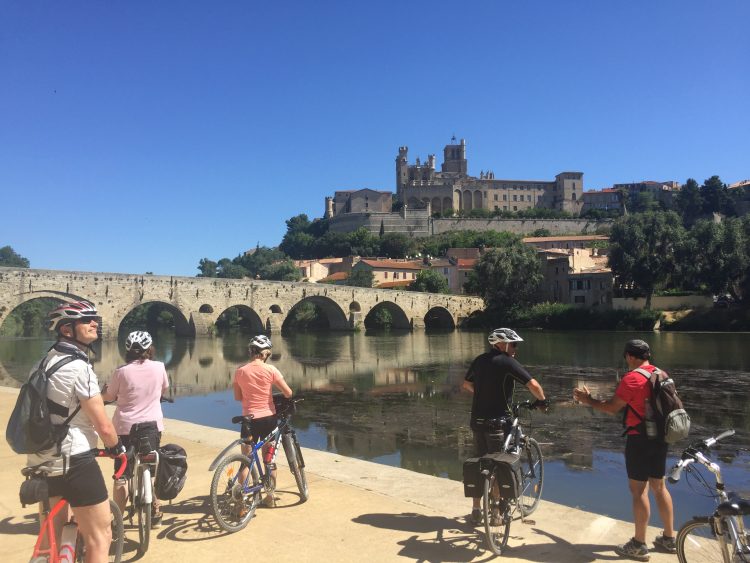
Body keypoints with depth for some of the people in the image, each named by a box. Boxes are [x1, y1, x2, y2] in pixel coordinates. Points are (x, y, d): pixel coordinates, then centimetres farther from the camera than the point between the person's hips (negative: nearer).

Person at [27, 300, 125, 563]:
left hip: (43, 457, 10)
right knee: (100, 537, 0)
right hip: (74, 461, -10)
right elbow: (103, 426, -18)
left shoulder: (49, 359, 10)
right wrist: (117, 447, 1)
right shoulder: (78, 367, -19)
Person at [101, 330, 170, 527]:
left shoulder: (121, 372, -10)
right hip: (152, 425, 2)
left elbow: (108, 397, 3)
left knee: (122, 474, 9)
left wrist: (106, 389, 25)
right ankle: (155, 514, 24)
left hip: (125, 427, -2)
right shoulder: (159, 367, -5)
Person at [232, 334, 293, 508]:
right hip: (268, 418, 0)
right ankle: (270, 497, 24)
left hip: (249, 419, 0)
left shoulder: (240, 371, -5)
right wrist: (277, 396, 14)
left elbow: (238, 397, 4)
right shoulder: (270, 370, -11)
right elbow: (288, 393, -8)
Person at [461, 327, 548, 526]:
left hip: (478, 420, 6)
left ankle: (476, 511, 22)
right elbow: (534, 385, -17)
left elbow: (466, 385, 21)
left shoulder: (480, 360, 7)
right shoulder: (508, 362, -12)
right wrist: (542, 401, 2)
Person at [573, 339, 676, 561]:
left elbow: (612, 407, -13)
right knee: (659, 486, 17)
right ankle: (669, 538, 27)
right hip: (660, 436, 8)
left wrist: (588, 400, -1)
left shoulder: (632, 378, -17)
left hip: (640, 438, -8)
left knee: (638, 490, 0)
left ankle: (638, 545, 8)